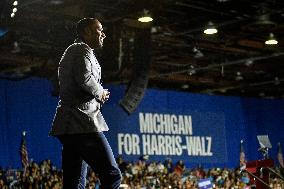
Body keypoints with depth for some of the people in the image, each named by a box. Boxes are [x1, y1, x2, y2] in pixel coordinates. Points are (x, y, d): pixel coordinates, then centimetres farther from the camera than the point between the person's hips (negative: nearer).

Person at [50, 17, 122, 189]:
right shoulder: (83, 50, -3)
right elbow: (84, 78, -22)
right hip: (83, 123, -10)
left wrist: (98, 95, 14)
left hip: (67, 124, 10)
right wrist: (100, 93, -5)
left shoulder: (70, 51, 28)